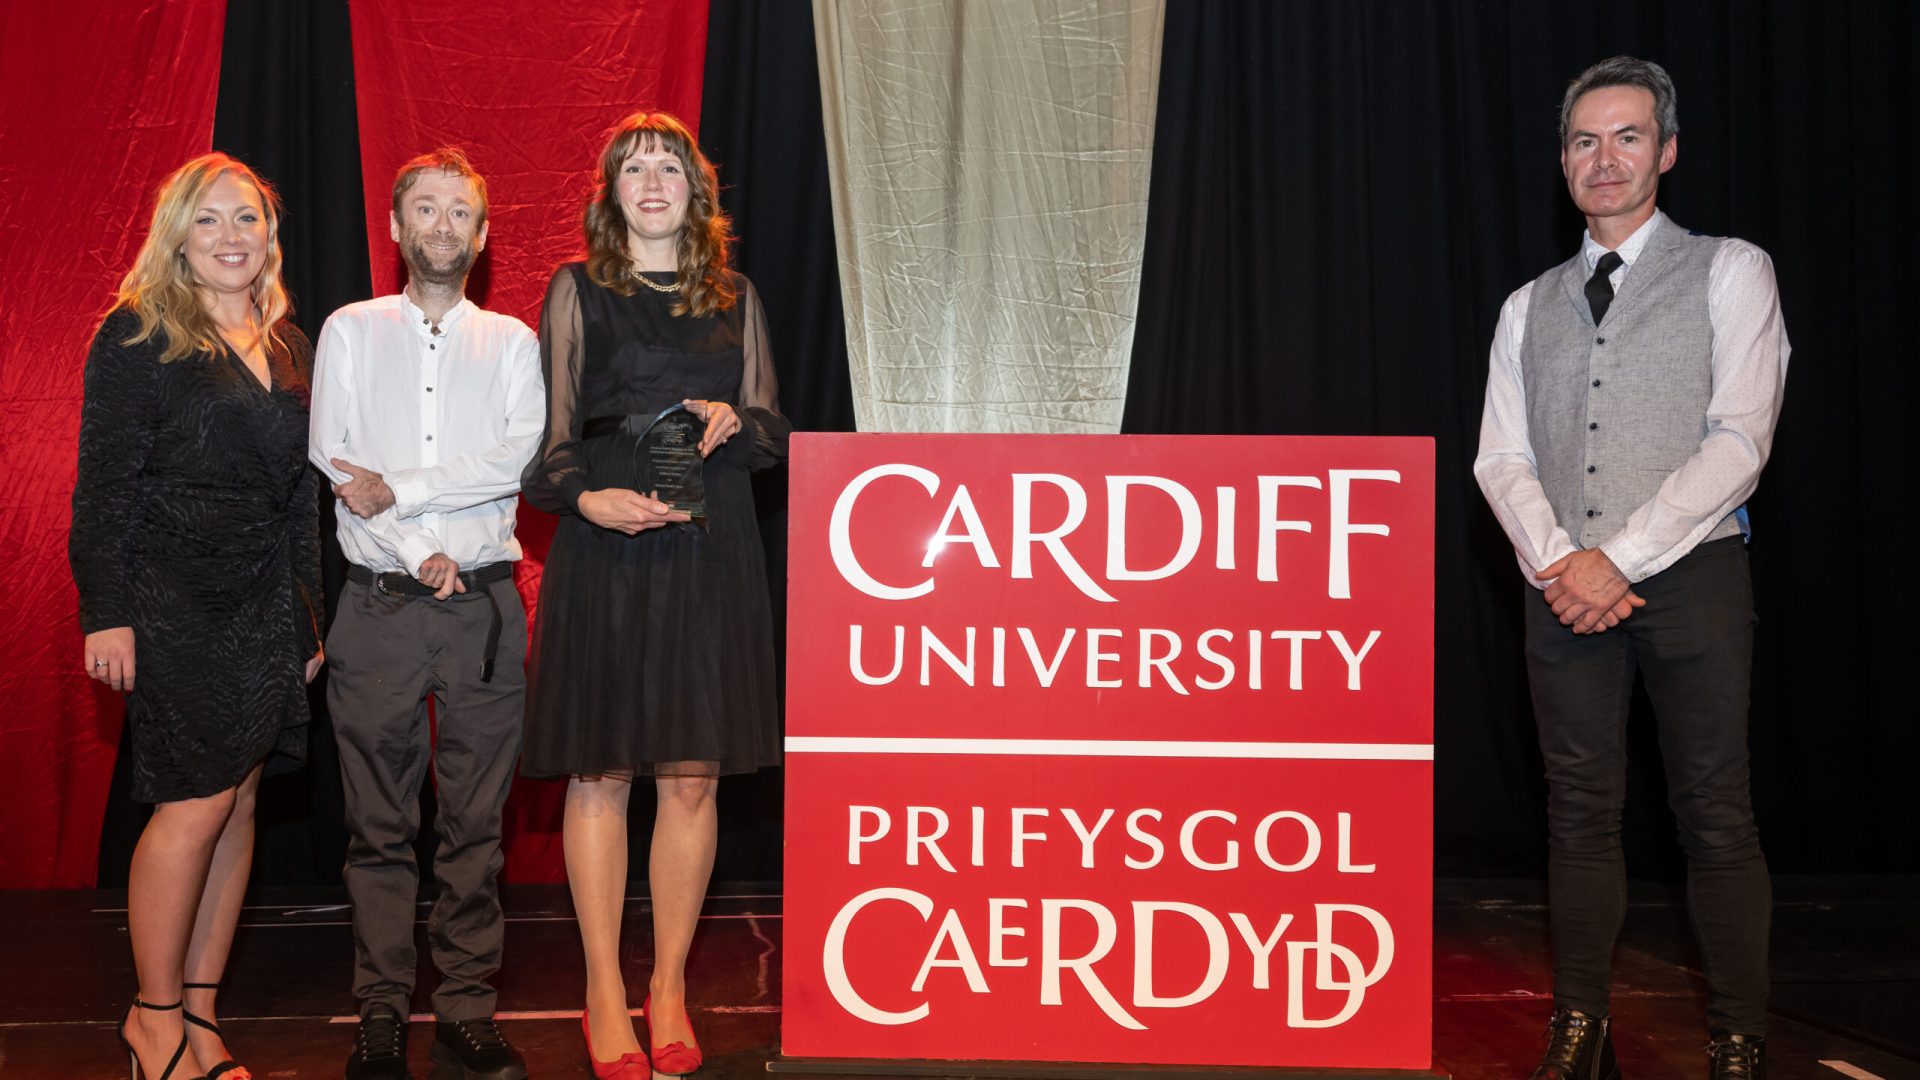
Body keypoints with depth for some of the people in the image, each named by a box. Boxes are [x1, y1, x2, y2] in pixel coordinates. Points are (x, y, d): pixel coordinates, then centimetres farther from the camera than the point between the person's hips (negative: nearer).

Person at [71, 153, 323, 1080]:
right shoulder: (138, 336, -3)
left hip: (265, 608, 6)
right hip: (172, 602, -6)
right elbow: (103, 485, -7)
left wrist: (307, 615, 13)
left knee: (237, 804, 7)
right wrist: (105, 612, -13)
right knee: (198, 803, -7)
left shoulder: (289, 347, 14)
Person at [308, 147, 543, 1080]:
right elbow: (332, 468, 1)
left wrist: (400, 490, -11)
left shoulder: (511, 341, 11)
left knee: (475, 822, 2)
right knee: (379, 823, 3)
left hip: (484, 606, 0)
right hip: (379, 605, 0)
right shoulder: (350, 332, 11)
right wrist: (417, 553, -10)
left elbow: (523, 456, -4)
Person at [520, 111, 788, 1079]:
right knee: (600, 775, 1)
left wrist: (733, 421, -8)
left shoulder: (733, 297, 14)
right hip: (605, 550, -2)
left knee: (693, 776, 3)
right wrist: (585, 496, -17)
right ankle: (605, 993, 12)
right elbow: (548, 431, 2)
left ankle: (669, 988, 16)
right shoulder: (577, 291, 6)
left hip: (710, 559, 2)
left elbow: (775, 433, 14)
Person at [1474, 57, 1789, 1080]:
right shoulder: (1529, 306, 14)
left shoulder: (1730, 272, 3)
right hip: (1564, 586, 4)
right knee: (1580, 811, 7)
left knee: (1715, 816, 0)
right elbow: (1502, 458, 7)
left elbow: (1736, 443, -8)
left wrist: (1618, 558, -14)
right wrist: (1558, 562, -10)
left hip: (1690, 576, -3)